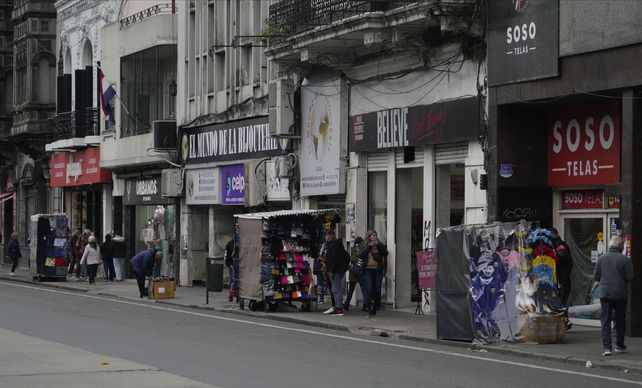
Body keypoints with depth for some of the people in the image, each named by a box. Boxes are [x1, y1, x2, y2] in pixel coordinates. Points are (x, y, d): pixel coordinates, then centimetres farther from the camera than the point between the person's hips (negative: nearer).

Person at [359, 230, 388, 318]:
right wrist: (369, 246, -13)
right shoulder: (365, 246, 7)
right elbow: (360, 255, -9)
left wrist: (378, 245, -12)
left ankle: (374, 310, 14)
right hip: (368, 271, -2)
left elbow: (385, 253, -3)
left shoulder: (380, 245, 11)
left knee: (377, 291, 2)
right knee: (369, 290, -12)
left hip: (378, 270, 2)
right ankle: (369, 311, -11)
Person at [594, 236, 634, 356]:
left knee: (606, 320, 1)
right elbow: (630, 277, -10)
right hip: (620, 294, -2)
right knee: (620, 319, 14)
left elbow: (596, 276, 3)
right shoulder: (625, 260, -9)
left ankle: (607, 347, -9)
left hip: (605, 293, 2)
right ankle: (619, 345, 22)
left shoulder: (601, 258, 0)